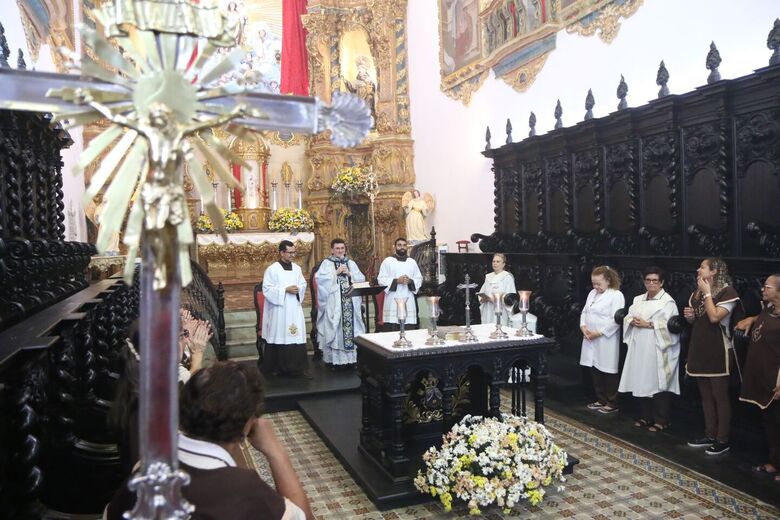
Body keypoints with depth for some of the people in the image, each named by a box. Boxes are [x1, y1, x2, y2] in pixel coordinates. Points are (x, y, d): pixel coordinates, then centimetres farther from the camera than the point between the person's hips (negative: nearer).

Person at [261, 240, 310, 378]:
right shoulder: (272, 269, -6)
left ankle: (298, 367, 3)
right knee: (279, 338, 2)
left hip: (294, 309, 4)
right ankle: (276, 367, 16)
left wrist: (299, 289, -7)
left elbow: (303, 284, 15)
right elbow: (267, 289, -10)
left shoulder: (297, 268, 10)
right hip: (279, 310, -4)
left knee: (297, 336, -1)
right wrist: (285, 289, -17)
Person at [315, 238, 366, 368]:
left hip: (351, 302, 3)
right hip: (333, 303, -3)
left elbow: (362, 279, 10)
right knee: (335, 328, -6)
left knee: (351, 326, 0)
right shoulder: (326, 263, 5)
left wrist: (349, 274, -4)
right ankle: (334, 358, -1)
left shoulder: (351, 263, 17)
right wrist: (336, 272, -10)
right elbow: (320, 278, -10)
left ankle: (352, 357, 7)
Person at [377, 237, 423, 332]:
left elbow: (419, 279, 11)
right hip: (392, 301, -3)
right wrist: (396, 281, -14)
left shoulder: (412, 262, 14)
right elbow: (381, 279, -2)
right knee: (392, 330, -6)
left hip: (408, 301, 3)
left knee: (409, 331, -1)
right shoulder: (387, 261, 4)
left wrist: (410, 281, -10)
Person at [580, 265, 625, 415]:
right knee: (595, 371, 13)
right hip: (591, 340, 7)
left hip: (606, 341, -7)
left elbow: (616, 320, -17)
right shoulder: (592, 293, 14)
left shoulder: (616, 295, -10)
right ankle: (601, 400, 27)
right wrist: (583, 327, -1)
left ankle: (612, 404, 15)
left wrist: (598, 333, -18)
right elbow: (585, 312, 17)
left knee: (608, 372, 2)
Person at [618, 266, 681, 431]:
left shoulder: (668, 301, -5)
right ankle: (647, 416, 23)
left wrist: (648, 324, -18)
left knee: (658, 383, -2)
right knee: (642, 382, 10)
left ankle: (661, 420, 9)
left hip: (658, 349, -6)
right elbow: (628, 317, 12)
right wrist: (633, 321, -9)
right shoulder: (638, 299, 15)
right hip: (640, 347, 6)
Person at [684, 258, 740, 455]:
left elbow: (714, 317, -24)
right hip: (699, 349, 8)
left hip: (718, 351, -8)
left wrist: (707, 293, -16)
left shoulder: (727, 292, -12)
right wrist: (689, 316, 0)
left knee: (720, 396, 1)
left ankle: (722, 440, 11)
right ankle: (710, 435, 24)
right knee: (705, 396, 14)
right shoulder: (697, 292, 12)